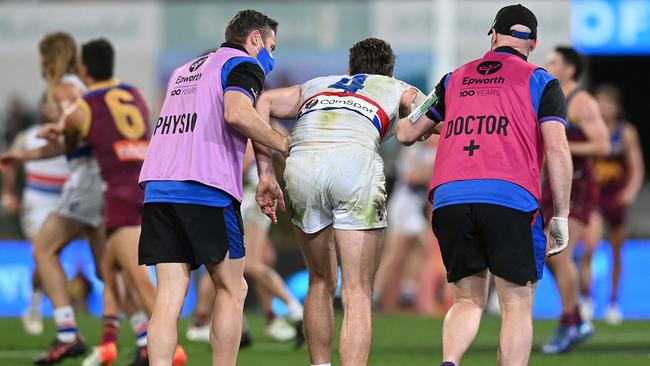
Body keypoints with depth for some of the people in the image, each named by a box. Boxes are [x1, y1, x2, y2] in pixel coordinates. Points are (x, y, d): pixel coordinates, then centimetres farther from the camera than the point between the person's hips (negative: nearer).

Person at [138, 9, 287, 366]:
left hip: (158, 185, 7)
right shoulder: (243, 65, 3)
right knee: (231, 291, 5)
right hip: (207, 190, -7)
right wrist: (284, 145, -5)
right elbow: (237, 113, -16)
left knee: (169, 296, 1)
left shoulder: (185, 71, 29)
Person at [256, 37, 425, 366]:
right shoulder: (397, 90, 31)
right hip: (356, 163, -3)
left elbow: (263, 103, 19)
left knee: (321, 281, 22)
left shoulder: (315, 86, 35)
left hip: (301, 165, 3)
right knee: (358, 295, -2)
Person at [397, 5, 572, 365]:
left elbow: (406, 134, 29)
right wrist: (561, 217, 5)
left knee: (468, 301, 14)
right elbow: (556, 150, 0)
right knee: (517, 308, 4)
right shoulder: (540, 82, 11)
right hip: (510, 200, -3)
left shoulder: (454, 80, 22)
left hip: (448, 200, 3)